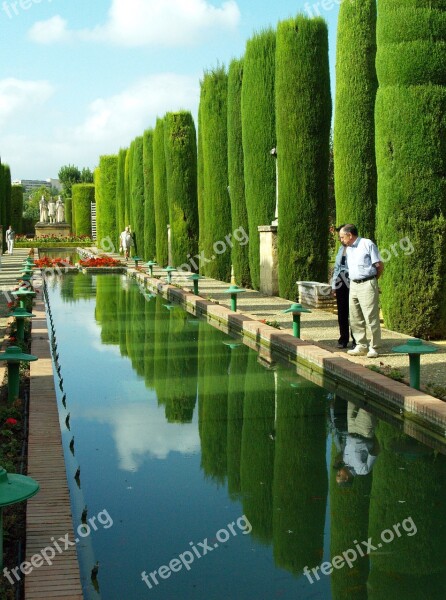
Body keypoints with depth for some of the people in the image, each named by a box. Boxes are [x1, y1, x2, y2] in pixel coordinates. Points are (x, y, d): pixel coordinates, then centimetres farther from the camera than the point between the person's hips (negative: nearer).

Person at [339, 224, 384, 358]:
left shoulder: (367, 244, -6)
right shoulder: (348, 249, 16)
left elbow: (380, 265, -5)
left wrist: (371, 280, 6)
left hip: (367, 285, -8)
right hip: (353, 285, 8)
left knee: (371, 318, -6)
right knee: (355, 319, 8)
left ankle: (373, 348, 0)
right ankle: (361, 346, 17)